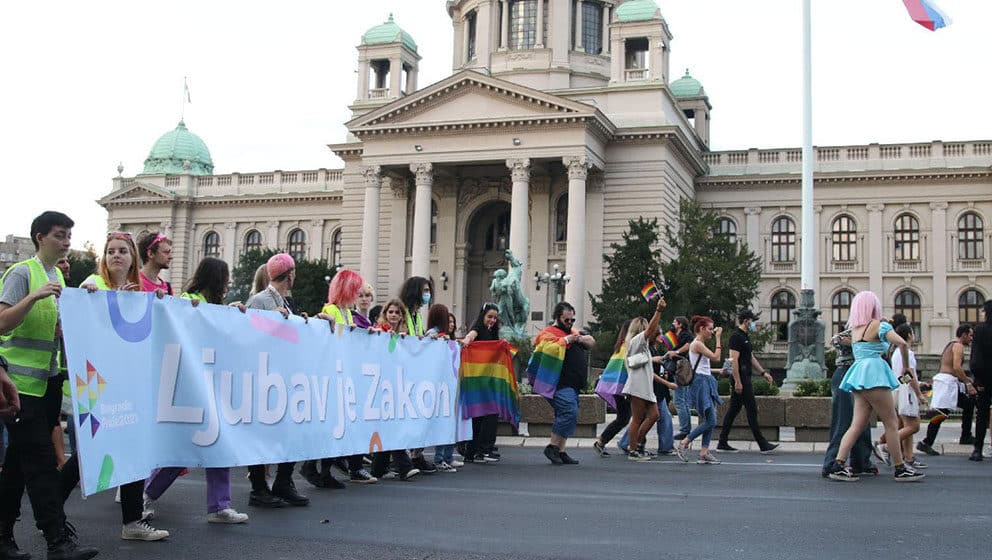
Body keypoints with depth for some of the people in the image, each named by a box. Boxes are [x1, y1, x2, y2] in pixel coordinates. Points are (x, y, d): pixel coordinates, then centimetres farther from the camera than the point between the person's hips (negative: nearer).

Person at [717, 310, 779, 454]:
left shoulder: (745, 337, 18)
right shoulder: (736, 337, -14)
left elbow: (751, 357, 25)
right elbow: (734, 360, -20)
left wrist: (763, 372, 23)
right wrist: (737, 382, -22)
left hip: (745, 379, 10)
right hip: (741, 379, -10)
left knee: (733, 410, 9)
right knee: (752, 410, -6)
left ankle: (722, 443, 11)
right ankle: (763, 445, -2)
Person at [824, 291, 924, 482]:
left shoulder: (854, 329, 16)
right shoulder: (879, 326, -4)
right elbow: (902, 343, -15)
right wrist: (906, 366, -2)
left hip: (858, 374, 8)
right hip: (873, 374, -8)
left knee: (857, 424, 4)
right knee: (891, 423, 0)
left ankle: (838, 465, -6)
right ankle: (900, 469, 3)